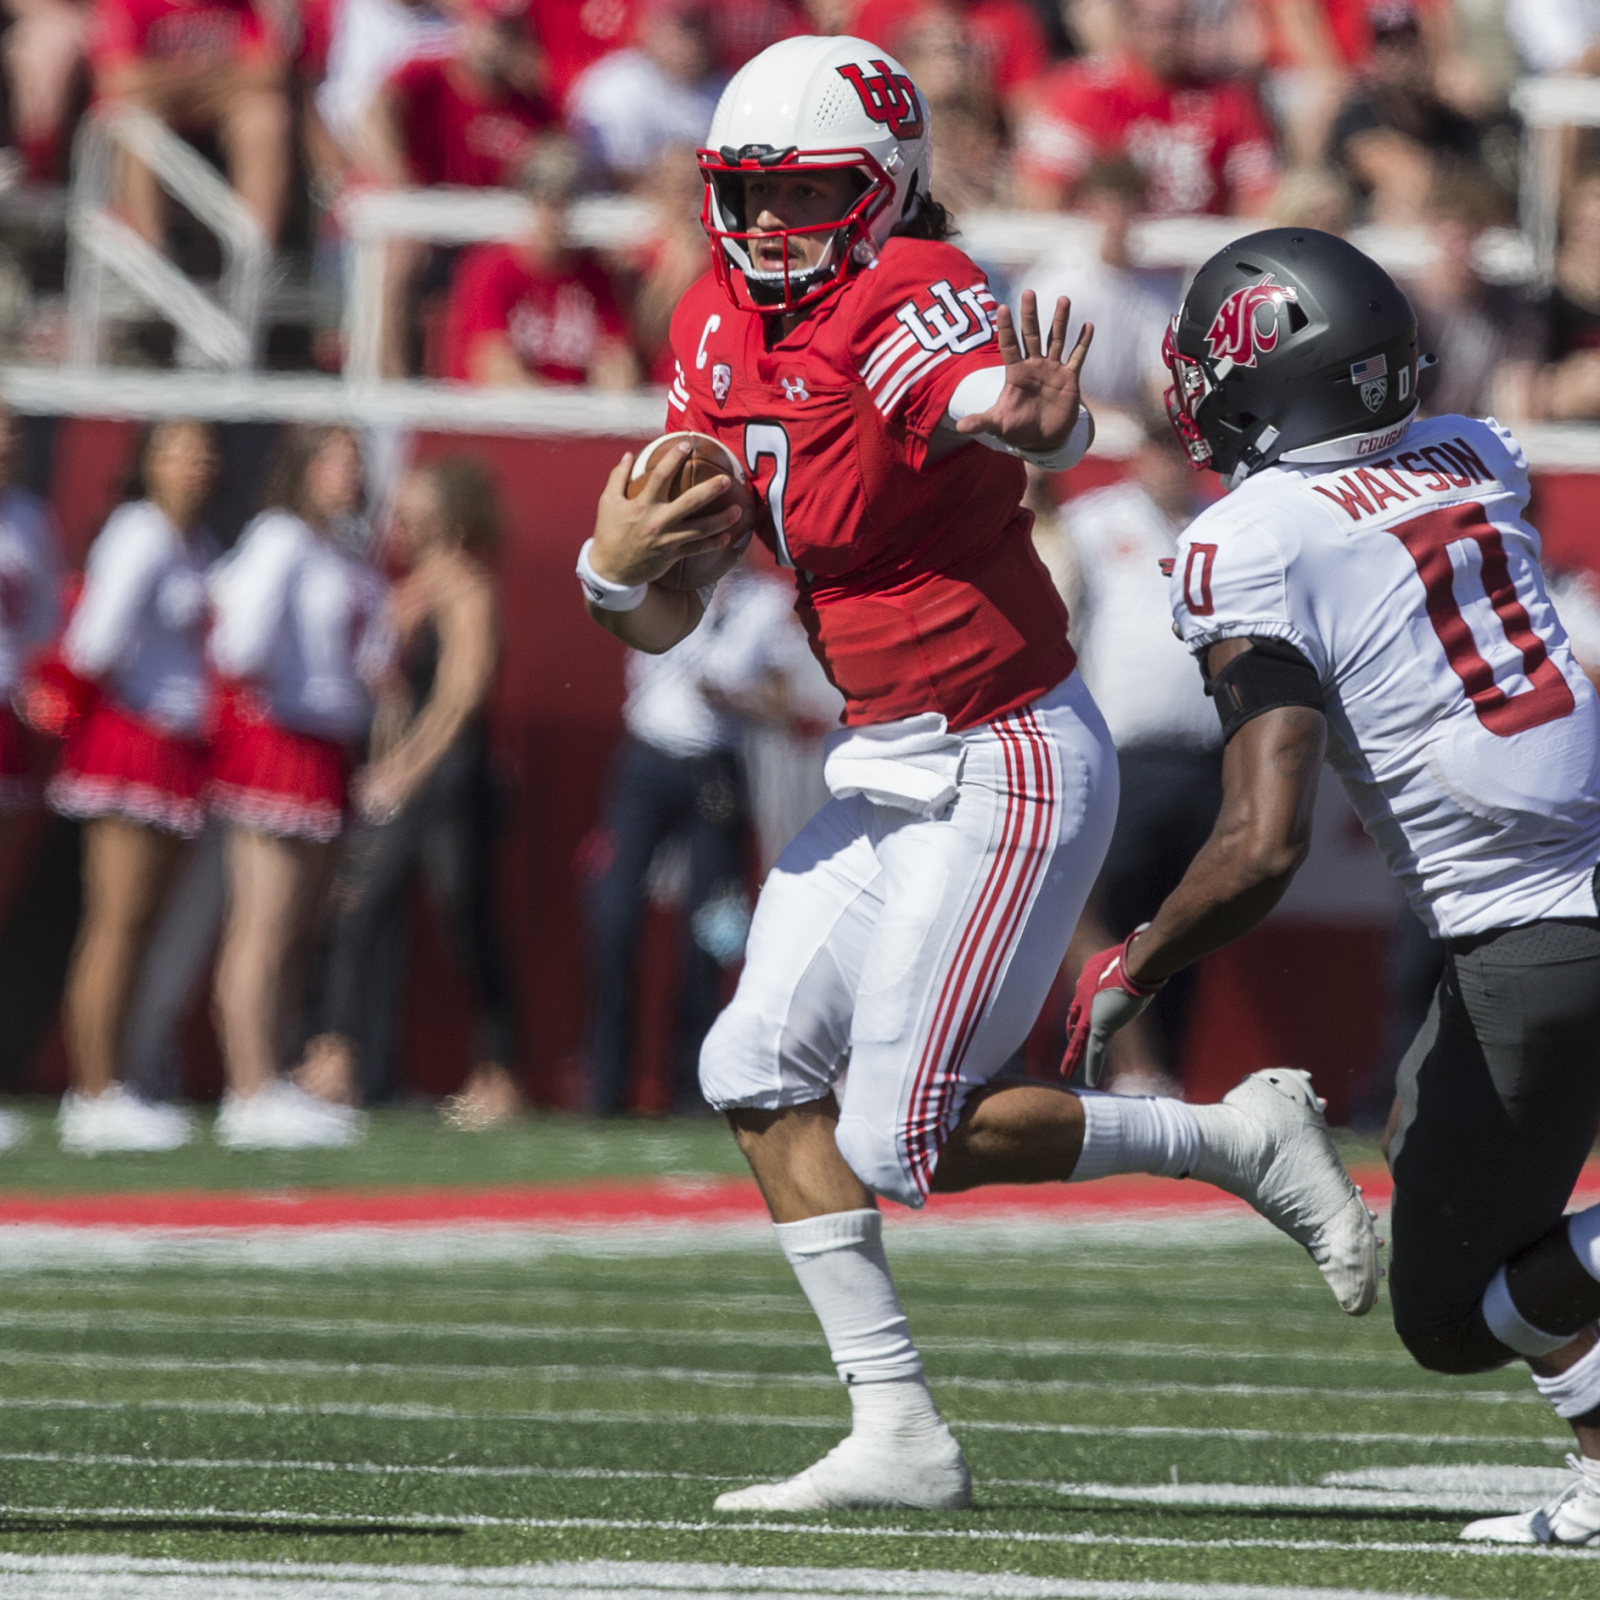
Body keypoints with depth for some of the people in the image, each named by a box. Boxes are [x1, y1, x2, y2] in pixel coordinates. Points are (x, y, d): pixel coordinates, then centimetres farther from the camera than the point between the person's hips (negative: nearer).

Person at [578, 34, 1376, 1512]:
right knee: (761, 1070, 2)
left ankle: (1241, 1141, 11)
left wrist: (1037, 420, -68)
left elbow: (1022, 415, -44)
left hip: (1010, 762, -9)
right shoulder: (720, 330, 6)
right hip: (886, 765, 9)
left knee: (904, 1141, -8)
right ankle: (899, 1437, 6)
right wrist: (613, 567, -13)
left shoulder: (908, 297, -19)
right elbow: (662, 623, 10)